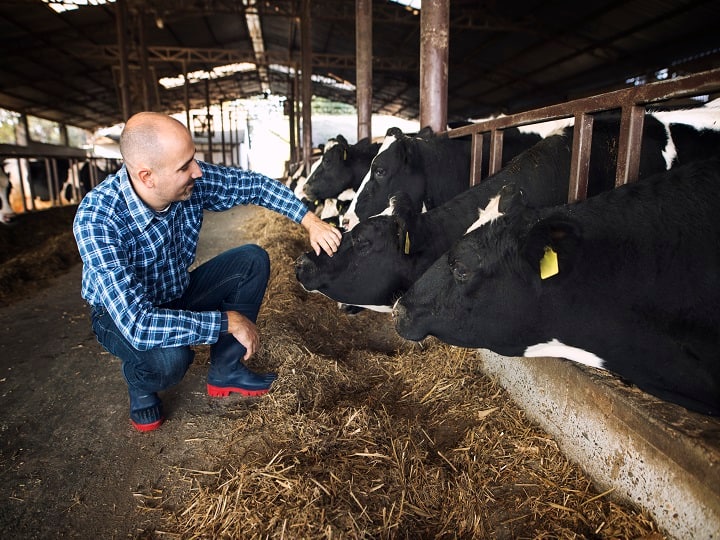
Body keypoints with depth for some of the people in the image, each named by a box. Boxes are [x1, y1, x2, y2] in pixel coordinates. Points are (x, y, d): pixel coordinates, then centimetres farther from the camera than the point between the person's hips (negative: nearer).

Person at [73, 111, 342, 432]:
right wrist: (228, 321, -35)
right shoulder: (96, 219, -36)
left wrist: (310, 221, -16)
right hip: (122, 315, -5)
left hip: (179, 293, 6)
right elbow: (138, 324, -41)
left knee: (253, 260, -11)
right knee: (169, 358, -36)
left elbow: (254, 184, -6)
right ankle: (140, 385, 4)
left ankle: (225, 370, 3)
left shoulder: (192, 182, -22)